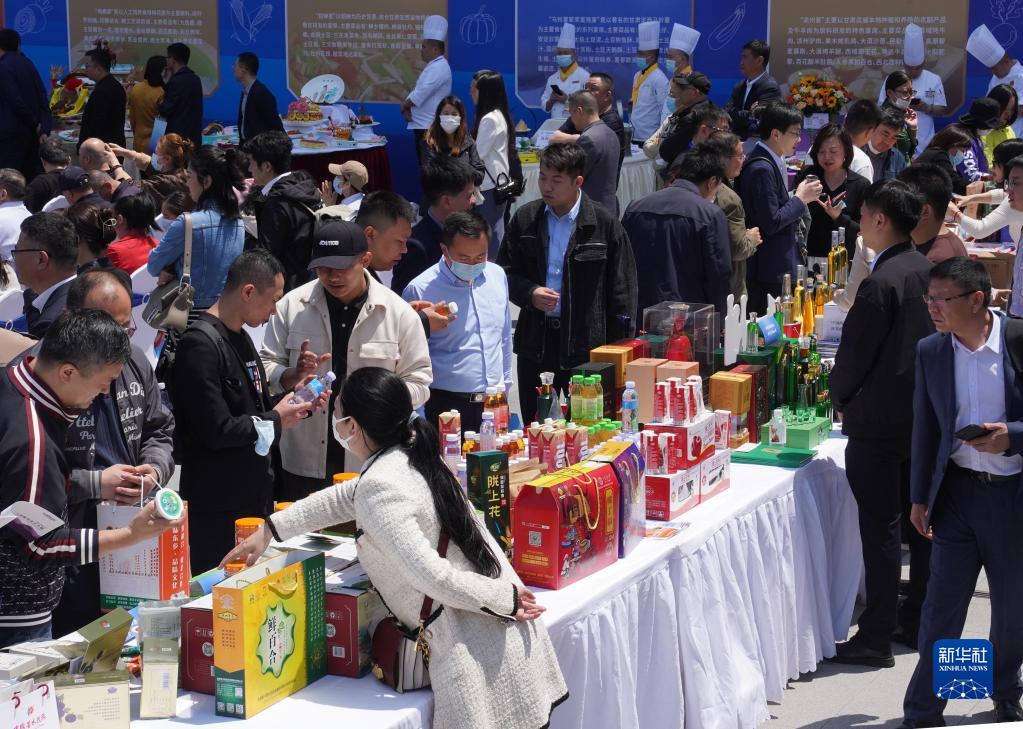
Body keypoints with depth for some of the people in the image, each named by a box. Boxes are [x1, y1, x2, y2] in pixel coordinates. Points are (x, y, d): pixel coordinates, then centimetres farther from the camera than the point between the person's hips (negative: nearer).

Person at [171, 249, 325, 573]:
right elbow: (216, 430, -23)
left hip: (255, 496, 9)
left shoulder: (240, 338, 14)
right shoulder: (200, 343, -18)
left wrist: (294, 402, 6)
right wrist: (275, 421, -11)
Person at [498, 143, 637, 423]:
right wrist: (530, 293, -9)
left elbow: (621, 290, -2)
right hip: (535, 343, 3)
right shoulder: (525, 219, 5)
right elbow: (505, 272, 12)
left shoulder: (605, 224, -5)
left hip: (585, 347, -3)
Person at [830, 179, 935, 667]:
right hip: (928, 415, 8)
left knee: (880, 527, -3)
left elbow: (855, 353, -15)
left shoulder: (880, 283, -20)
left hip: (880, 421, -8)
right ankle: (918, 620, 26)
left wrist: (840, 399, 4)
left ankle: (877, 638, 1)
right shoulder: (931, 271, 4)